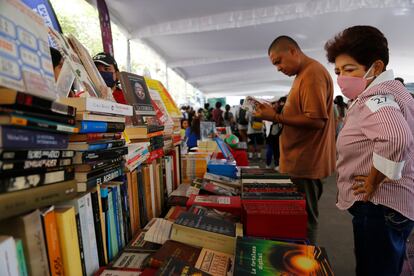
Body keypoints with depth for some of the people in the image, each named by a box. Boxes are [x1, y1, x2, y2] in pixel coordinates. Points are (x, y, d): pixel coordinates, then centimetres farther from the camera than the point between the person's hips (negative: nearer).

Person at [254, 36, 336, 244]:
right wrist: (275, 112, 6)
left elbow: (316, 121, -22)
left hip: (306, 163, -10)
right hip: (301, 160, 10)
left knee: (304, 219, 5)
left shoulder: (313, 74, -15)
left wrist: (276, 118, -20)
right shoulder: (303, 74, 16)